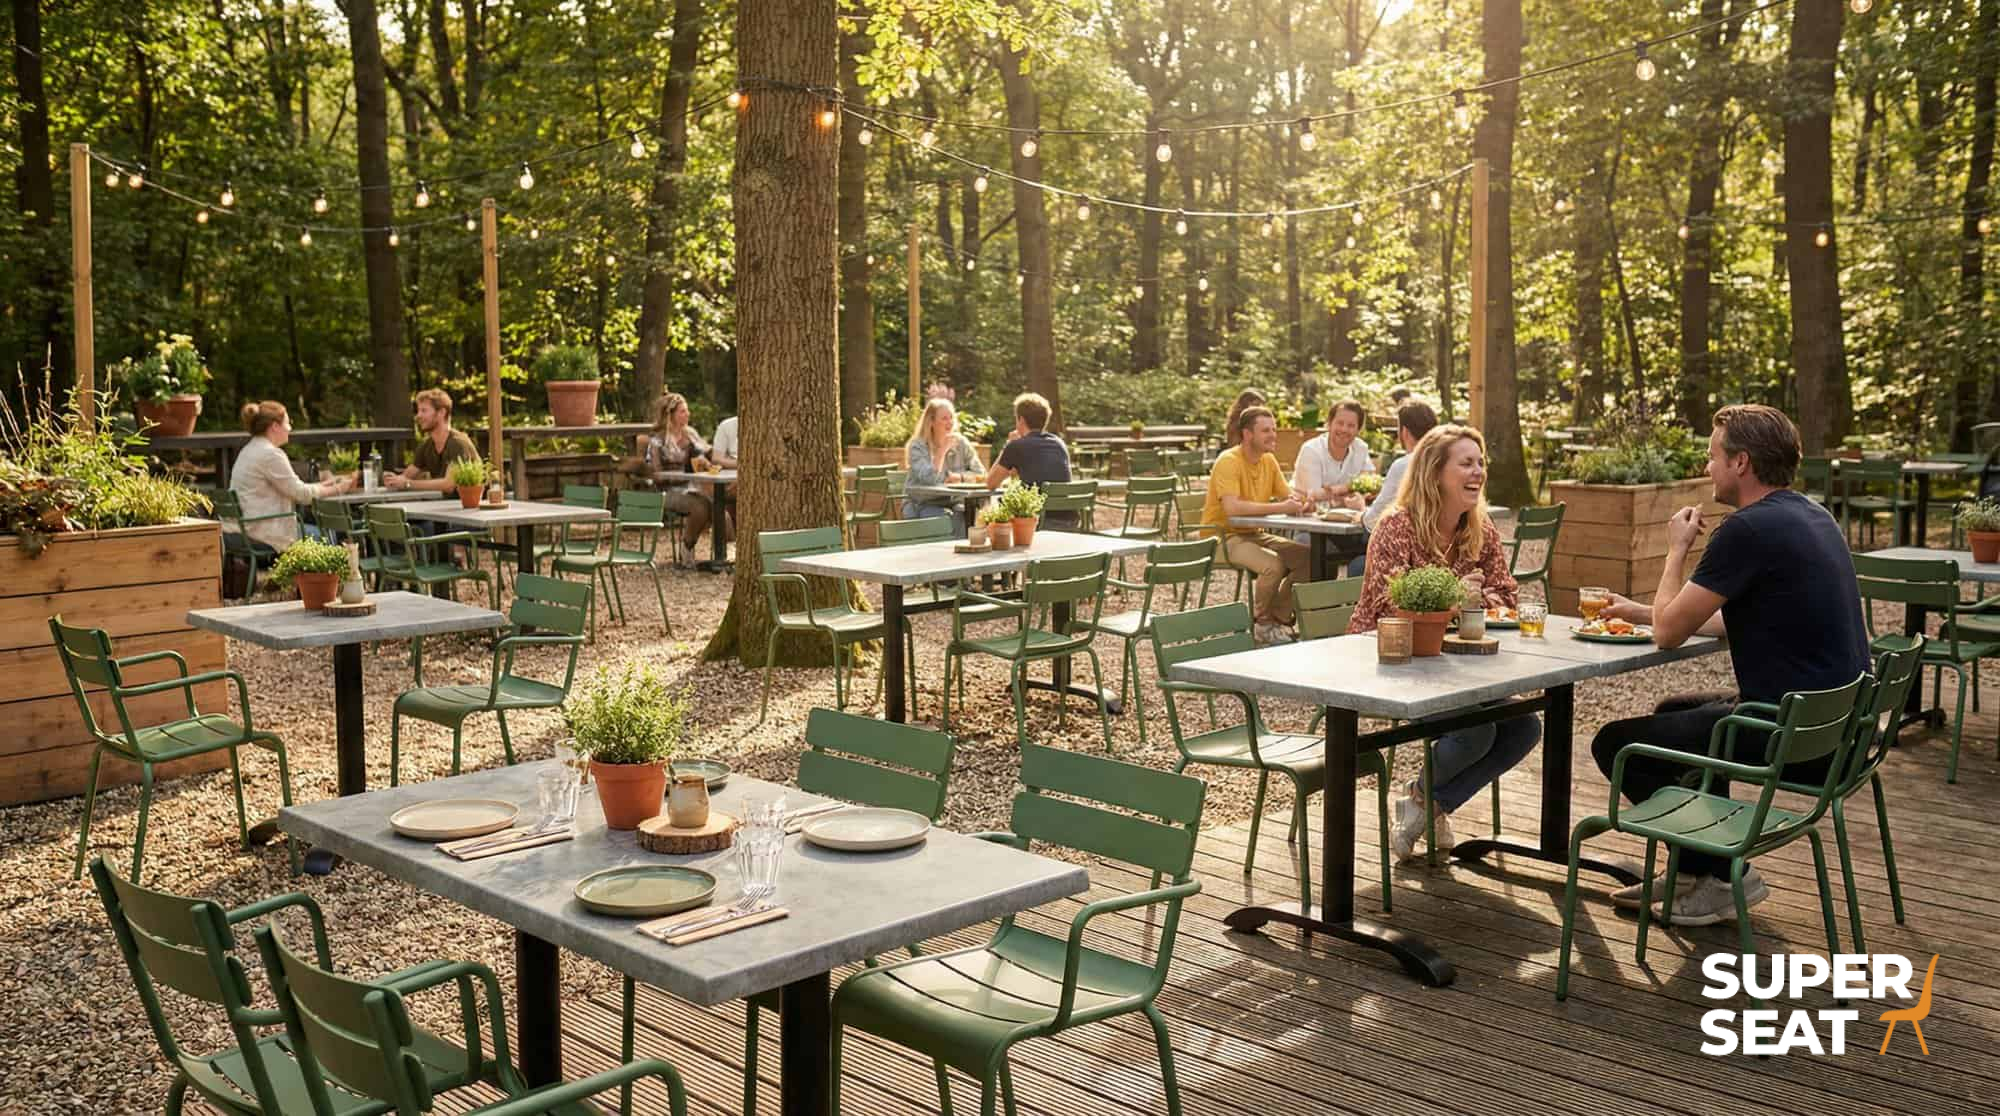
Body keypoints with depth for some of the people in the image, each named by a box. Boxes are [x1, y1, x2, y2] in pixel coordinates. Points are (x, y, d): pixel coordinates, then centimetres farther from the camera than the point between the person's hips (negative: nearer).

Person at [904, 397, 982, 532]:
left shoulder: (961, 443, 5)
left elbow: (979, 474, 4)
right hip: (921, 505, -4)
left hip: (953, 503, 4)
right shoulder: (917, 446, -8)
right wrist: (943, 449, -18)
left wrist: (959, 477, -14)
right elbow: (930, 479, -23)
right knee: (947, 519, -32)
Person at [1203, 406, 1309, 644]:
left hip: (1253, 534, 8)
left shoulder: (1269, 460, 8)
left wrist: (1296, 501, -20)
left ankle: (1278, 618, 3)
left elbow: (1287, 495, 6)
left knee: (1308, 557, -9)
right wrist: (1279, 508, -32)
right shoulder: (1228, 461, -18)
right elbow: (1232, 507, -31)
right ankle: (1261, 622, -6)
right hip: (1222, 536, -8)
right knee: (1273, 564, -31)